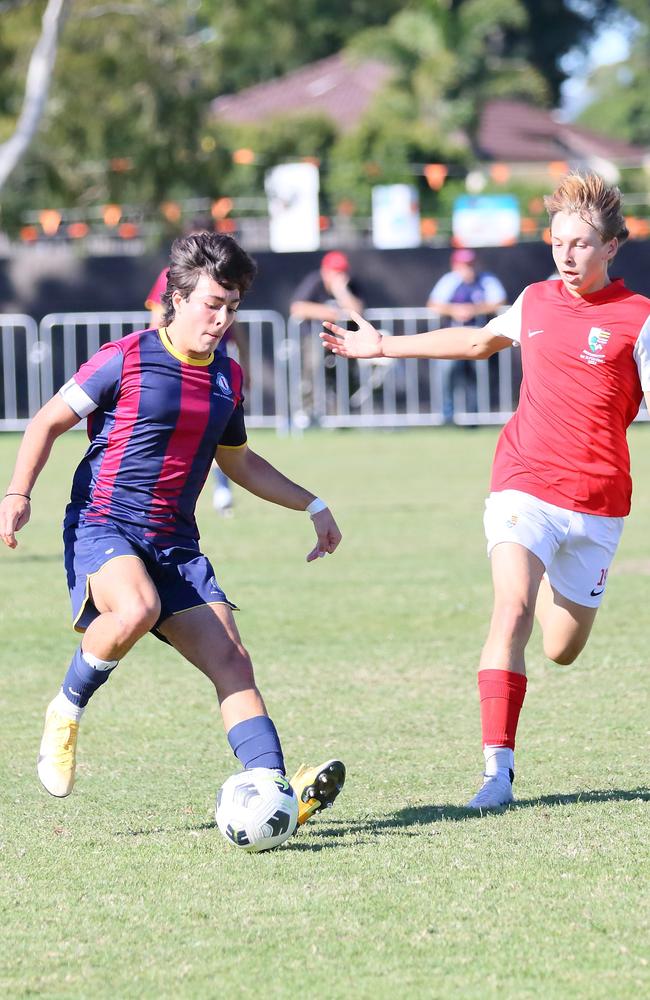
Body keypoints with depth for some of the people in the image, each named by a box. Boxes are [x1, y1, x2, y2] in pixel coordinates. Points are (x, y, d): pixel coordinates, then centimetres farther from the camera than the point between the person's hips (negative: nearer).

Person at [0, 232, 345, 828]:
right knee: (137, 607, -37)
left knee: (231, 660, -11)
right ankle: (67, 711, -11)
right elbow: (49, 422, 1)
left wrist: (312, 506, 29)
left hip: (175, 543, 6)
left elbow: (238, 462, 30)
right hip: (103, 527, -6)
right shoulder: (126, 360, -6)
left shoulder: (227, 377, 13)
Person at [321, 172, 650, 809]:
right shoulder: (535, 302, 8)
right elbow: (479, 341, 28)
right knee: (511, 613, -22)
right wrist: (385, 346, 31)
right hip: (523, 486, 1)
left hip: (596, 503, -1)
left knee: (562, 650, 10)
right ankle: (498, 768, -22)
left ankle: (549, 587, 47)